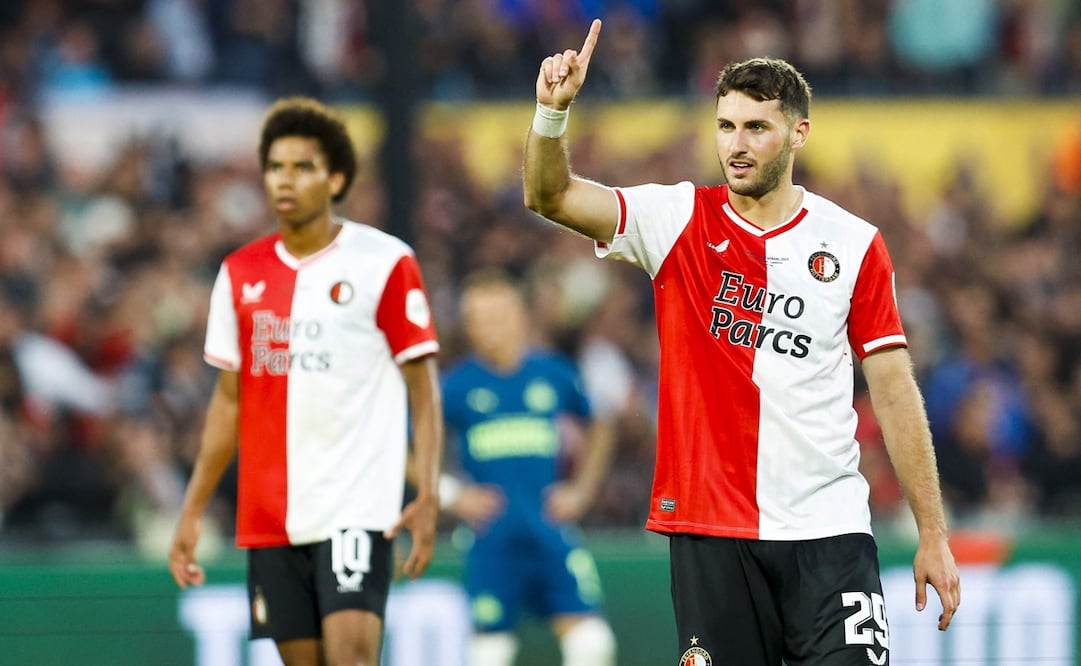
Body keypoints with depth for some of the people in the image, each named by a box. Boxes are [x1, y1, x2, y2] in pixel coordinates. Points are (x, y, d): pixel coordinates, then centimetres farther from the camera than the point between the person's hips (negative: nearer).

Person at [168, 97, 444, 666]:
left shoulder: (385, 263, -3)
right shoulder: (240, 273, 10)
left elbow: (423, 389, -3)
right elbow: (229, 401, 16)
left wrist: (428, 496, -13)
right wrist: (193, 509, 11)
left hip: (357, 507, -5)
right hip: (268, 517, 5)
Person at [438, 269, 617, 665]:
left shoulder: (556, 375, 5)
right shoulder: (456, 386, -1)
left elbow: (598, 431, 22)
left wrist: (581, 491, 10)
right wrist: (452, 495, -4)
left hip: (552, 535, 1)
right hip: (492, 540, -1)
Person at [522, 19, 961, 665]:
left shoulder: (854, 244, 4)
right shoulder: (678, 219, 5)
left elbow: (895, 391, 5)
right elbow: (551, 195, -6)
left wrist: (933, 535, 2)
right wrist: (553, 111, -26)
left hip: (828, 536, 0)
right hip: (709, 531, 0)